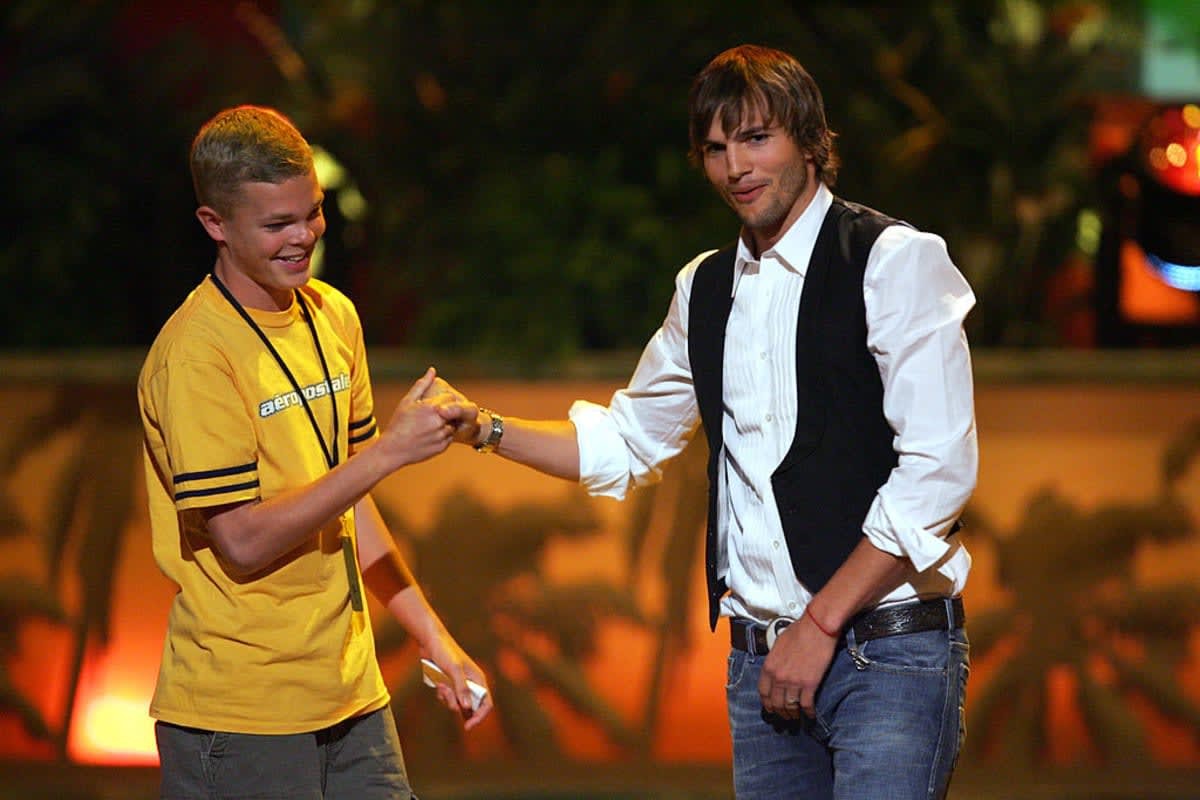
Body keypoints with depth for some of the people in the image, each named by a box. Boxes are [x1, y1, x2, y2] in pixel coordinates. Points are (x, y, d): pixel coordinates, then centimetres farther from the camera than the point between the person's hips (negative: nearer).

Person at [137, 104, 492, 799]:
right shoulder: (195, 355, -15)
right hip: (241, 715, -7)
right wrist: (389, 451, -19)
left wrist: (436, 639, 13)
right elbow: (243, 542, -17)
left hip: (352, 696, 7)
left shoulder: (334, 317, 9)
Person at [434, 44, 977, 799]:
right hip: (763, 656, 6)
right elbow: (625, 443, 26)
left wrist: (822, 624, -13)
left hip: (890, 655, -6)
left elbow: (936, 469, -14)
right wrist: (483, 427, 11)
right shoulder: (705, 289, 14)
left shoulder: (895, 261, -8)